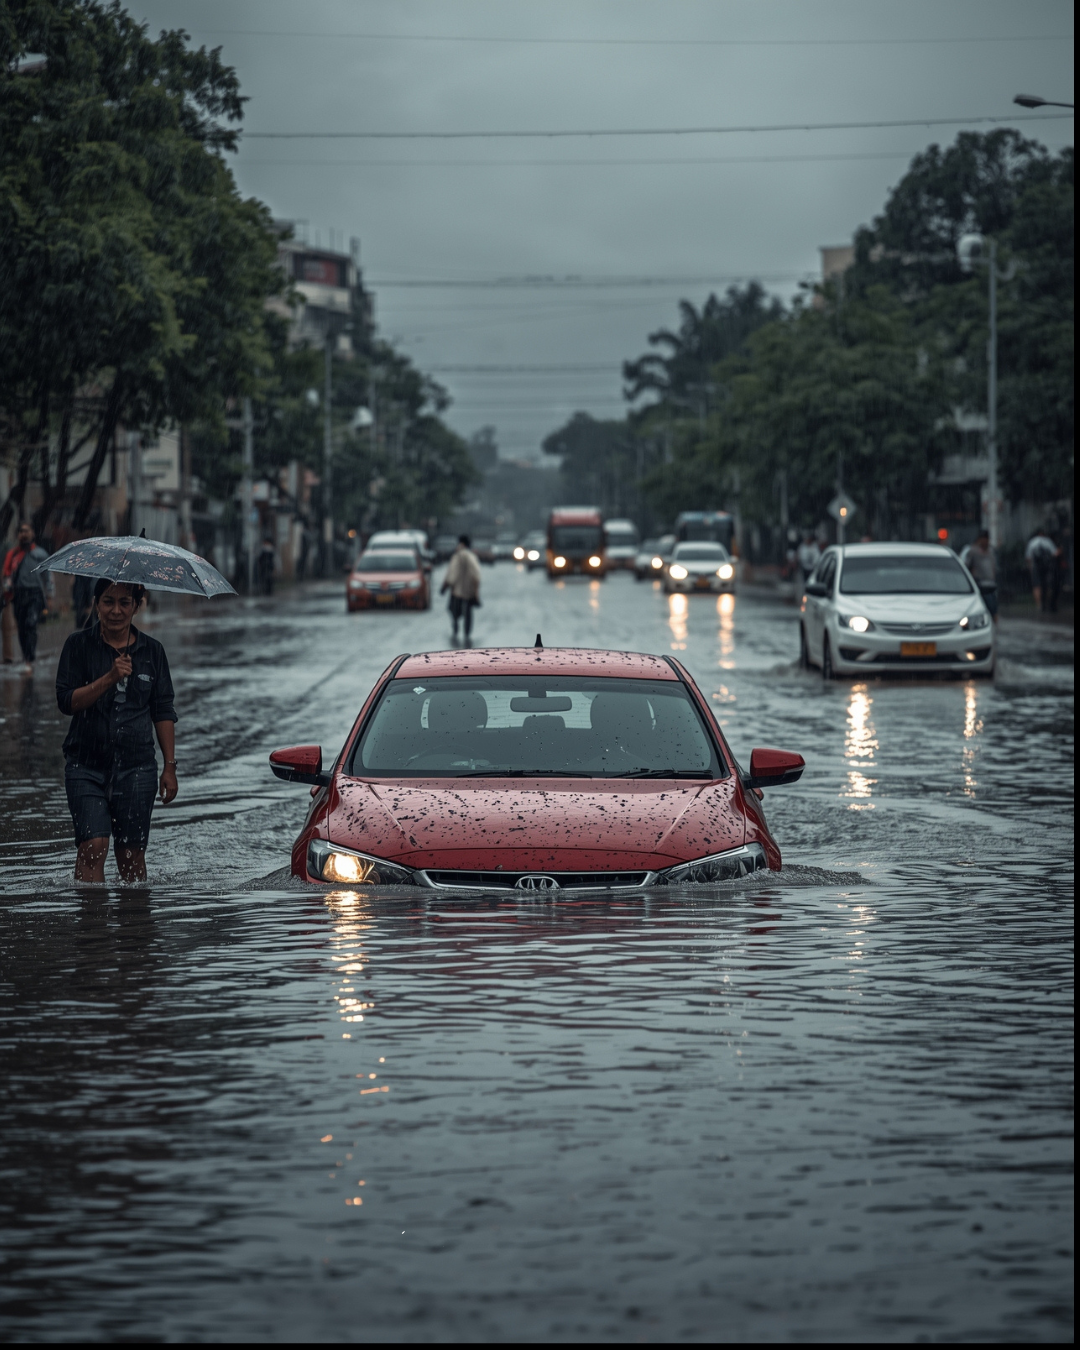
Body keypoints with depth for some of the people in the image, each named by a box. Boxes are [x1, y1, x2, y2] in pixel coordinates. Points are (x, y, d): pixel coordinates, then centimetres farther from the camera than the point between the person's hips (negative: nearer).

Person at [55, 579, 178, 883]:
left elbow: (163, 713, 11)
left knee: (132, 854, 2)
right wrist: (109, 678, -18)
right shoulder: (79, 645, 2)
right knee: (93, 845, -14)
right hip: (87, 764, -2)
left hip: (136, 766, 2)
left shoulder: (152, 651, 8)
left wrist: (170, 767, 7)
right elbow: (66, 701, -7)